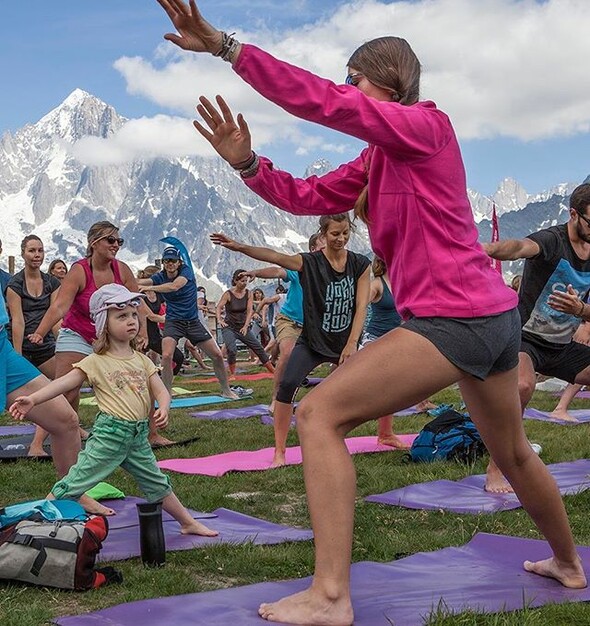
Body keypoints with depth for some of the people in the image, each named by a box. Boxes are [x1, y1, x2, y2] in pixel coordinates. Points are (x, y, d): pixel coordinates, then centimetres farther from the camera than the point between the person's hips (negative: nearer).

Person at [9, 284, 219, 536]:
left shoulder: (142, 360, 9)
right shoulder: (96, 362, -6)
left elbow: (161, 392, 6)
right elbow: (64, 382, -14)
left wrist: (163, 409, -17)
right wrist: (32, 399, -26)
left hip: (138, 436, 5)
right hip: (109, 433, -5)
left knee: (158, 484, 19)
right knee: (75, 483, -7)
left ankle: (188, 523, 33)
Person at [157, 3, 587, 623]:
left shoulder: (426, 124, -9)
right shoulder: (376, 160, 16)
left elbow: (324, 102, -20)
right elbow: (306, 197, 13)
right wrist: (246, 163, -3)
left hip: (450, 319, -10)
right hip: (495, 317, 10)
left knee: (320, 413, -14)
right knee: (512, 452, 28)